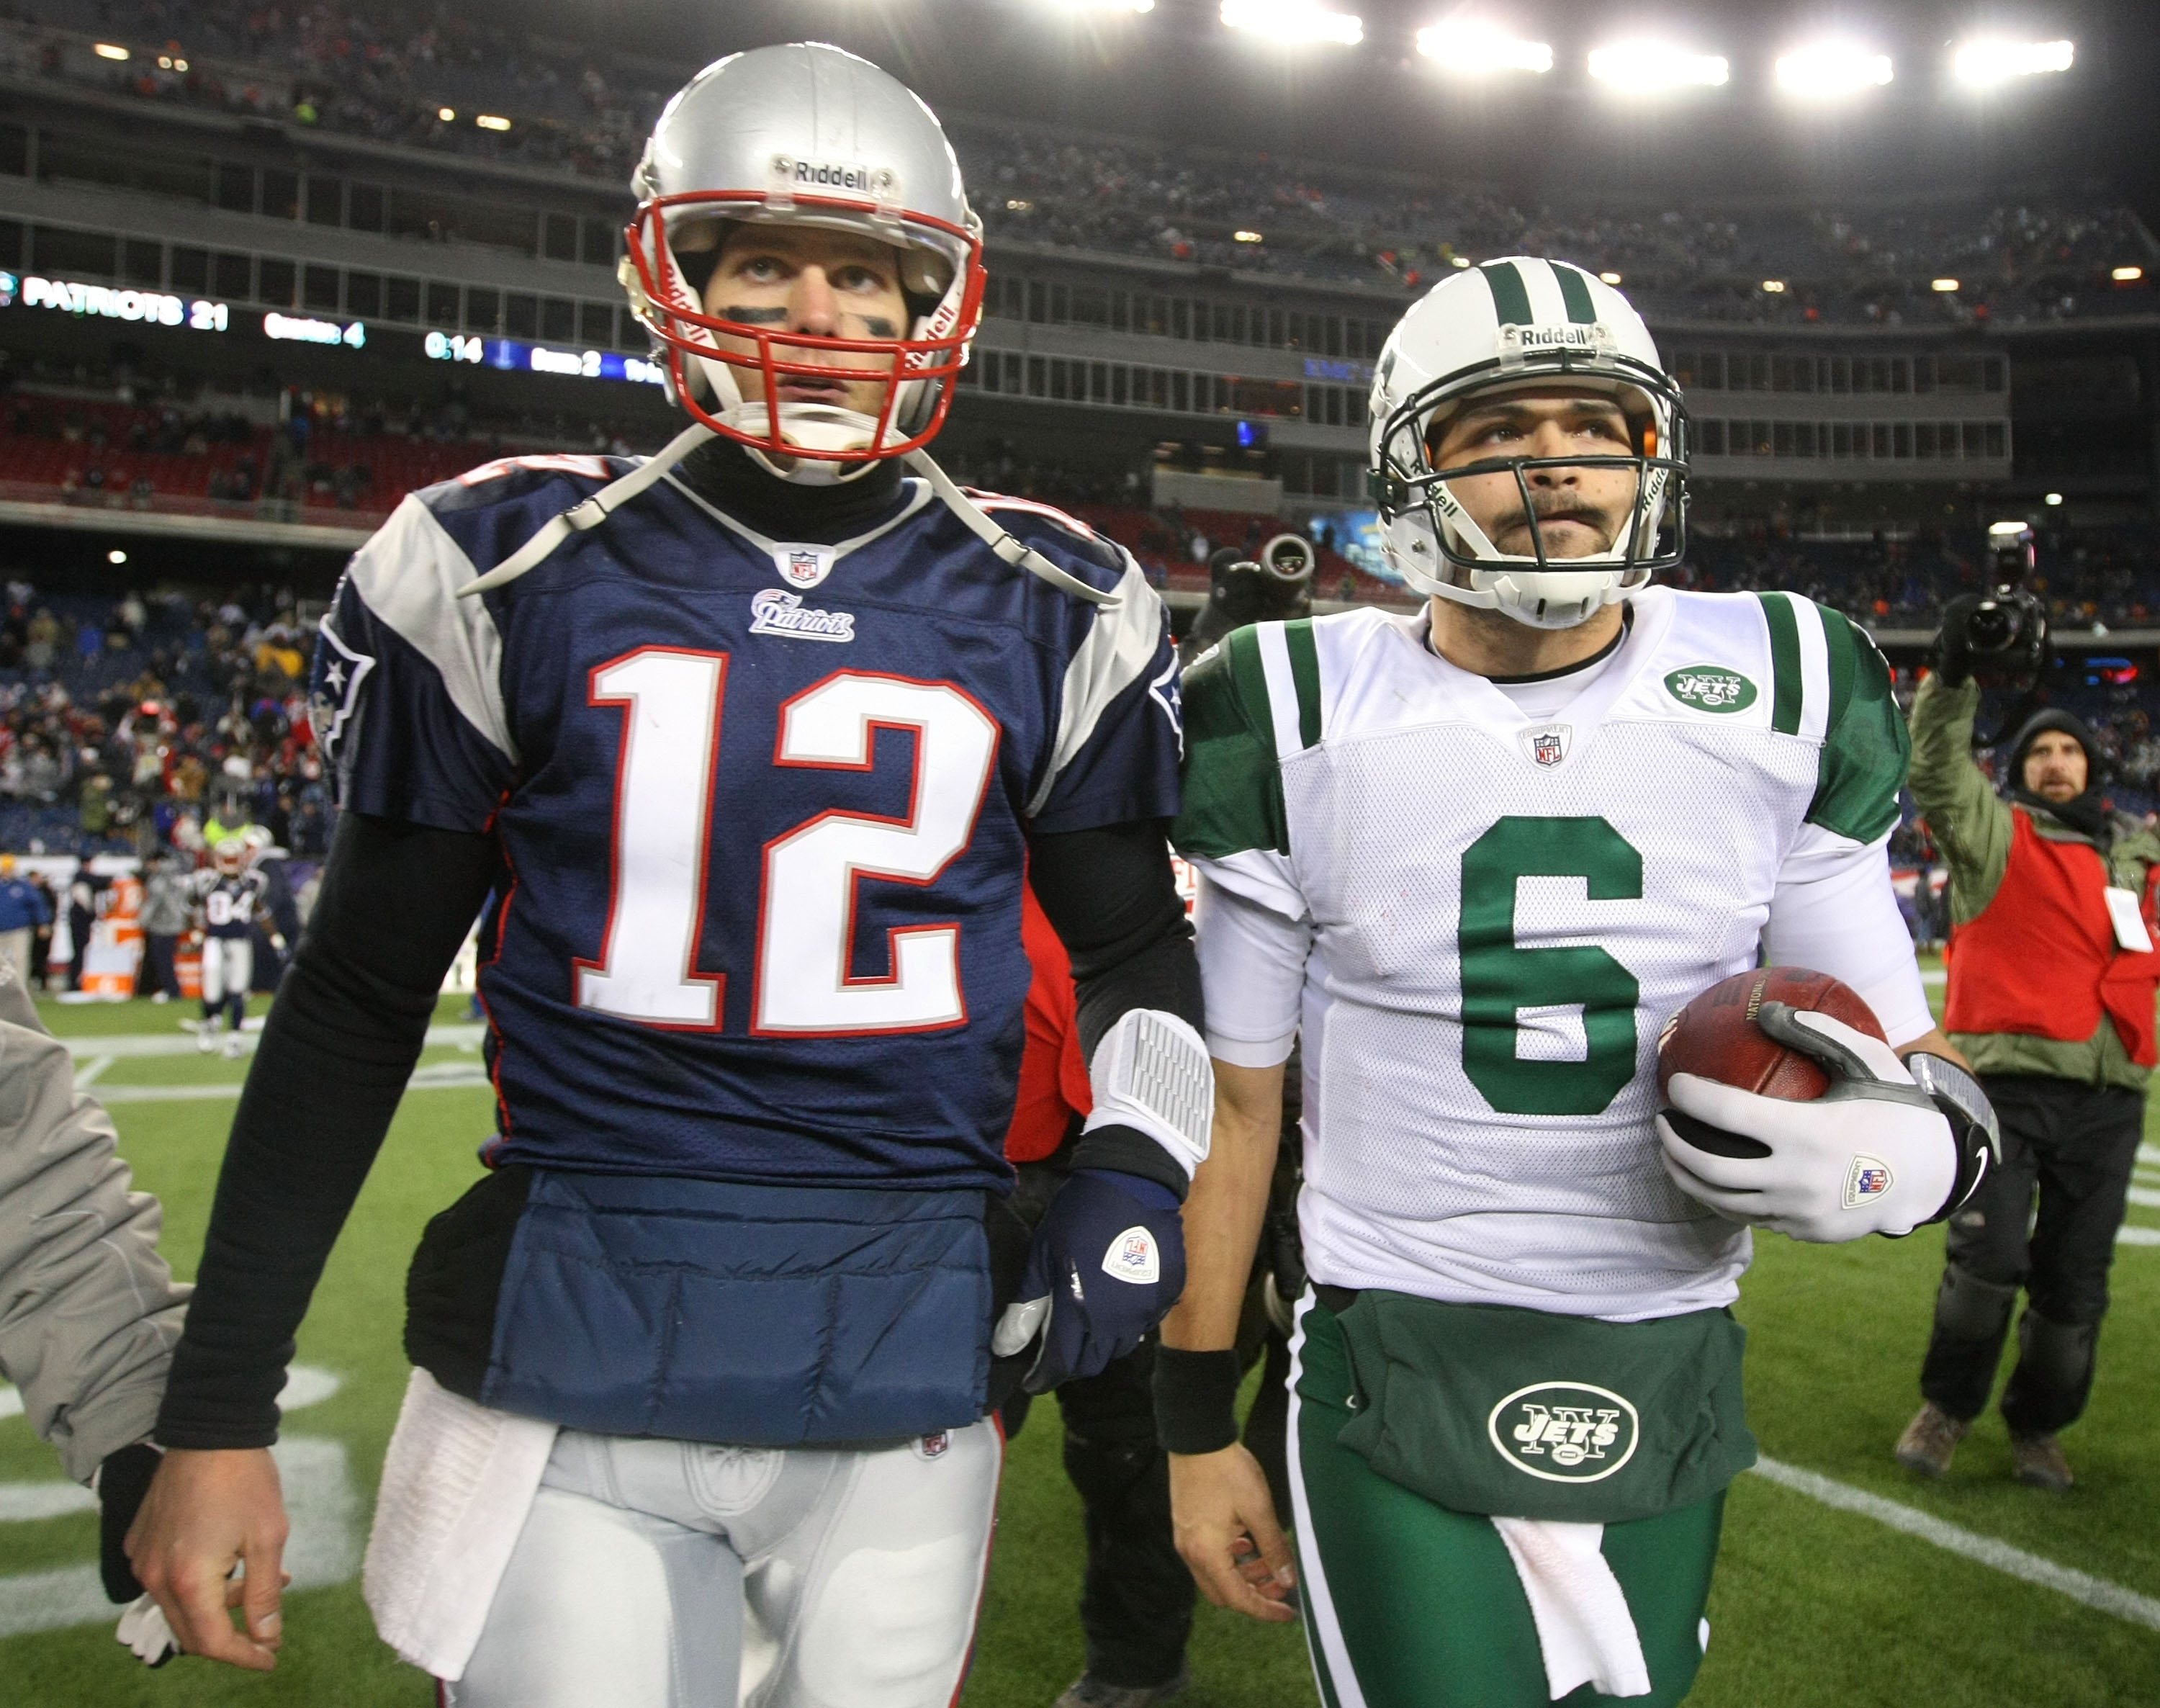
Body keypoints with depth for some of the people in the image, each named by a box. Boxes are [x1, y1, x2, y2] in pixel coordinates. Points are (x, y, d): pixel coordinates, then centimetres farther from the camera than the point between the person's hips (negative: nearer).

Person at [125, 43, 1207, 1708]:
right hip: (566, 1349, -1)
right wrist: (219, 1406, 5)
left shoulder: (1051, 615, 2)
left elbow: (1137, 948, 14)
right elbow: (358, 996, 5)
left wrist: (1135, 1168, -7)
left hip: (909, 1365, 1)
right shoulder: (503, 572, -1)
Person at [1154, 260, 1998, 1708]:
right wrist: (1197, 1424, 2)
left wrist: (1925, 1137, -22)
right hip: (1392, 1384, -2)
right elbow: (1234, 1099, -1)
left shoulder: (1780, 699, -3)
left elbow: (1905, 1064, 4)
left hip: (1668, 1383, 3)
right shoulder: (1306, 719, -6)